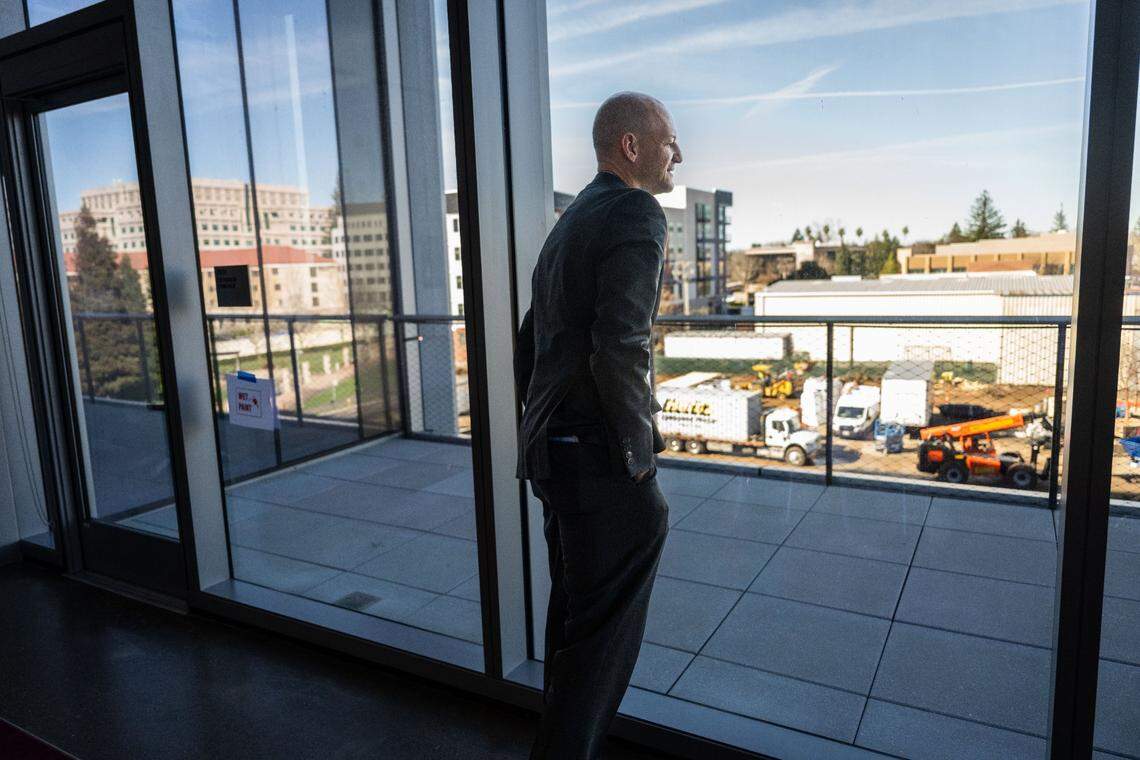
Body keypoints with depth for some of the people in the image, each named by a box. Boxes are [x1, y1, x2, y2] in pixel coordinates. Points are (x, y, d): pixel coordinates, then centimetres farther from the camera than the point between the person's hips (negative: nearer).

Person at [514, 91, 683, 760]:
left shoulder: (568, 223, 17)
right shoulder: (637, 215, -12)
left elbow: (530, 346, 19)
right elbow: (620, 349, -25)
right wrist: (639, 455, -13)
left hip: (552, 452, 10)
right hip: (602, 461, -10)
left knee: (573, 619, 21)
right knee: (606, 632, 5)